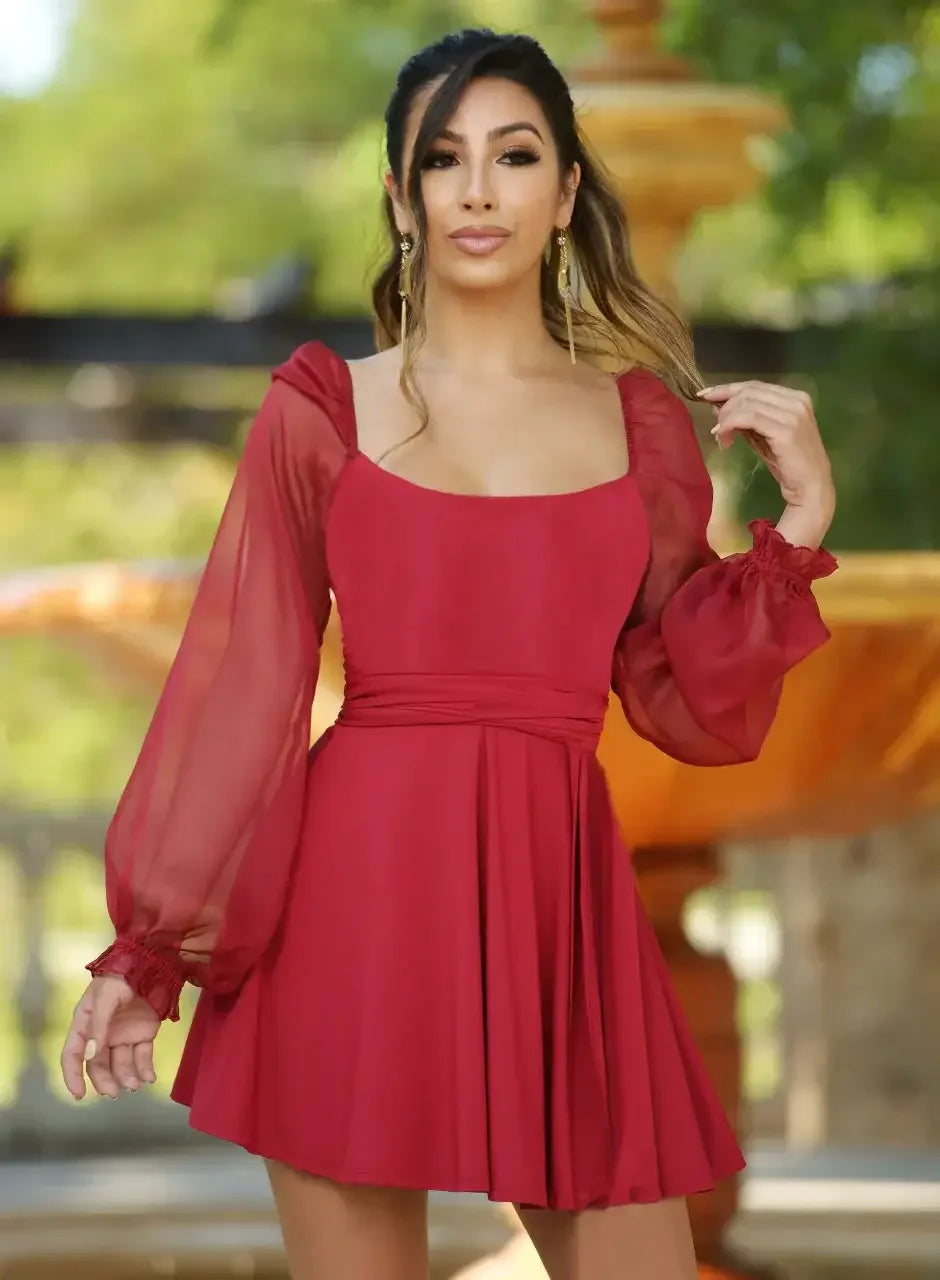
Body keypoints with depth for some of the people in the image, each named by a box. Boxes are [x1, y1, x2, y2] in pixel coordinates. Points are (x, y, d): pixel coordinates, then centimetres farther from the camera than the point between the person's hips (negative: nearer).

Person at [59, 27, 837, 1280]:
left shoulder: (644, 421, 10)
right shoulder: (323, 411, 4)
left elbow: (696, 710, 11)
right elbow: (238, 683, 4)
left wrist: (798, 525, -1)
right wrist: (148, 947, 1)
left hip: (563, 893, 2)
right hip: (361, 889, -2)